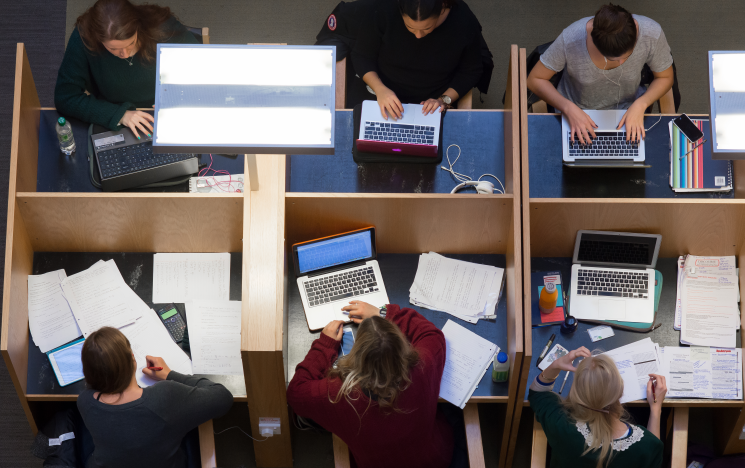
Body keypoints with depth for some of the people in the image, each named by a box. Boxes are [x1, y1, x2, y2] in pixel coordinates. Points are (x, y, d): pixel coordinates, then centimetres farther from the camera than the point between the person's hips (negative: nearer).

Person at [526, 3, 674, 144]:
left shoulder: (652, 34, -25)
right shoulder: (570, 39, -30)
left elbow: (665, 78, -6)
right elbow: (535, 80, -16)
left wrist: (640, 105, -24)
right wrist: (569, 108, -31)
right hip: (577, 111, -1)